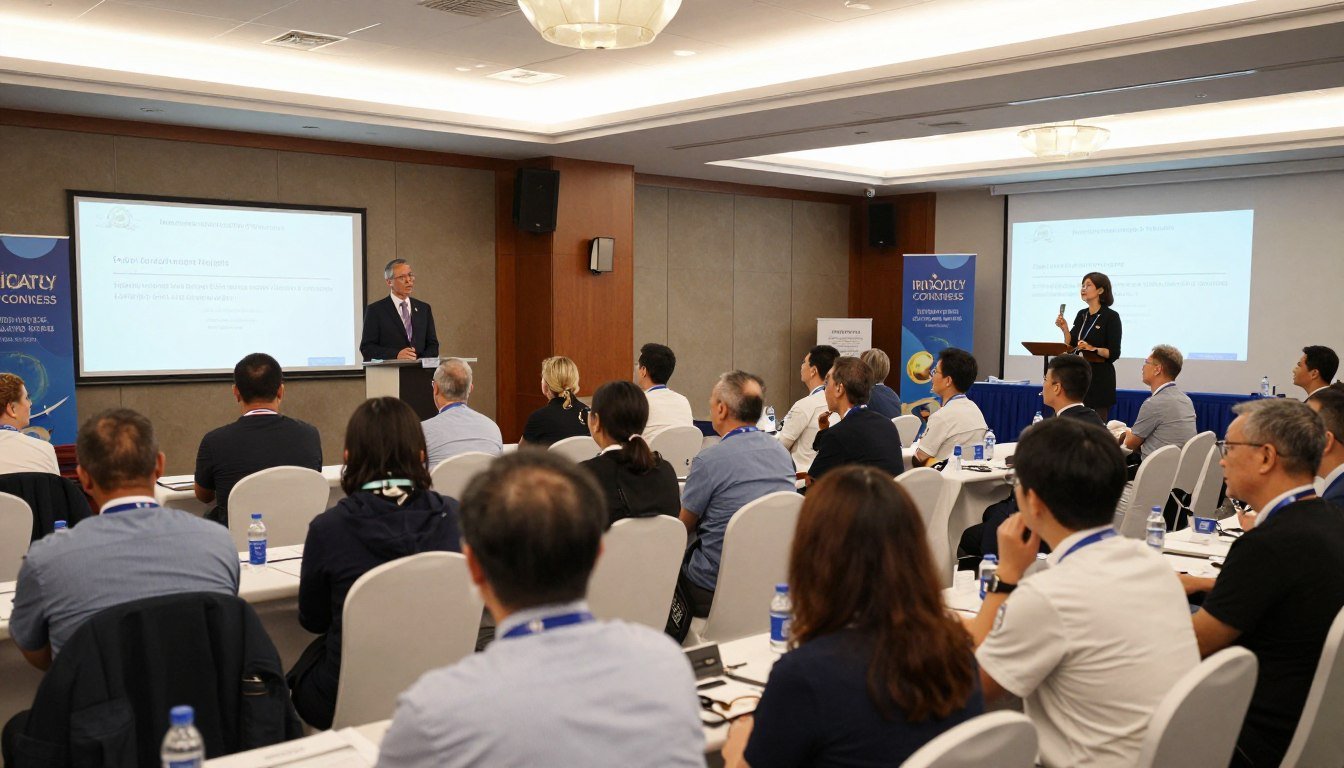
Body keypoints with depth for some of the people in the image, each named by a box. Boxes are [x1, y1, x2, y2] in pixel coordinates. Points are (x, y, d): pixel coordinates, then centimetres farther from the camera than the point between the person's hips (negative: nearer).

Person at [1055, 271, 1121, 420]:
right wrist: (1064, 329, -2)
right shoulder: (1081, 315, 12)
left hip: (1099, 380, -6)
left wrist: (1092, 349, -25)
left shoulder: (1111, 316, -7)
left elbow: (1113, 354, -11)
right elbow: (1071, 347, 12)